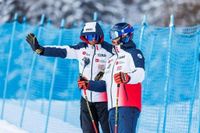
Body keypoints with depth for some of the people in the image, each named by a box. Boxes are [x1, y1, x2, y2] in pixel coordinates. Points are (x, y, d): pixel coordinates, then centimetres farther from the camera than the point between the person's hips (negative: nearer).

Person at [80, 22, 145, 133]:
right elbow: (104, 84, 28)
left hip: (128, 106, -8)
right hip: (113, 108, 8)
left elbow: (140, 74, -15)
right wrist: (88, 84, 13)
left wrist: (127, 77, -36)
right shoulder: (111, 60, 29)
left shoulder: (133, 53, 3)